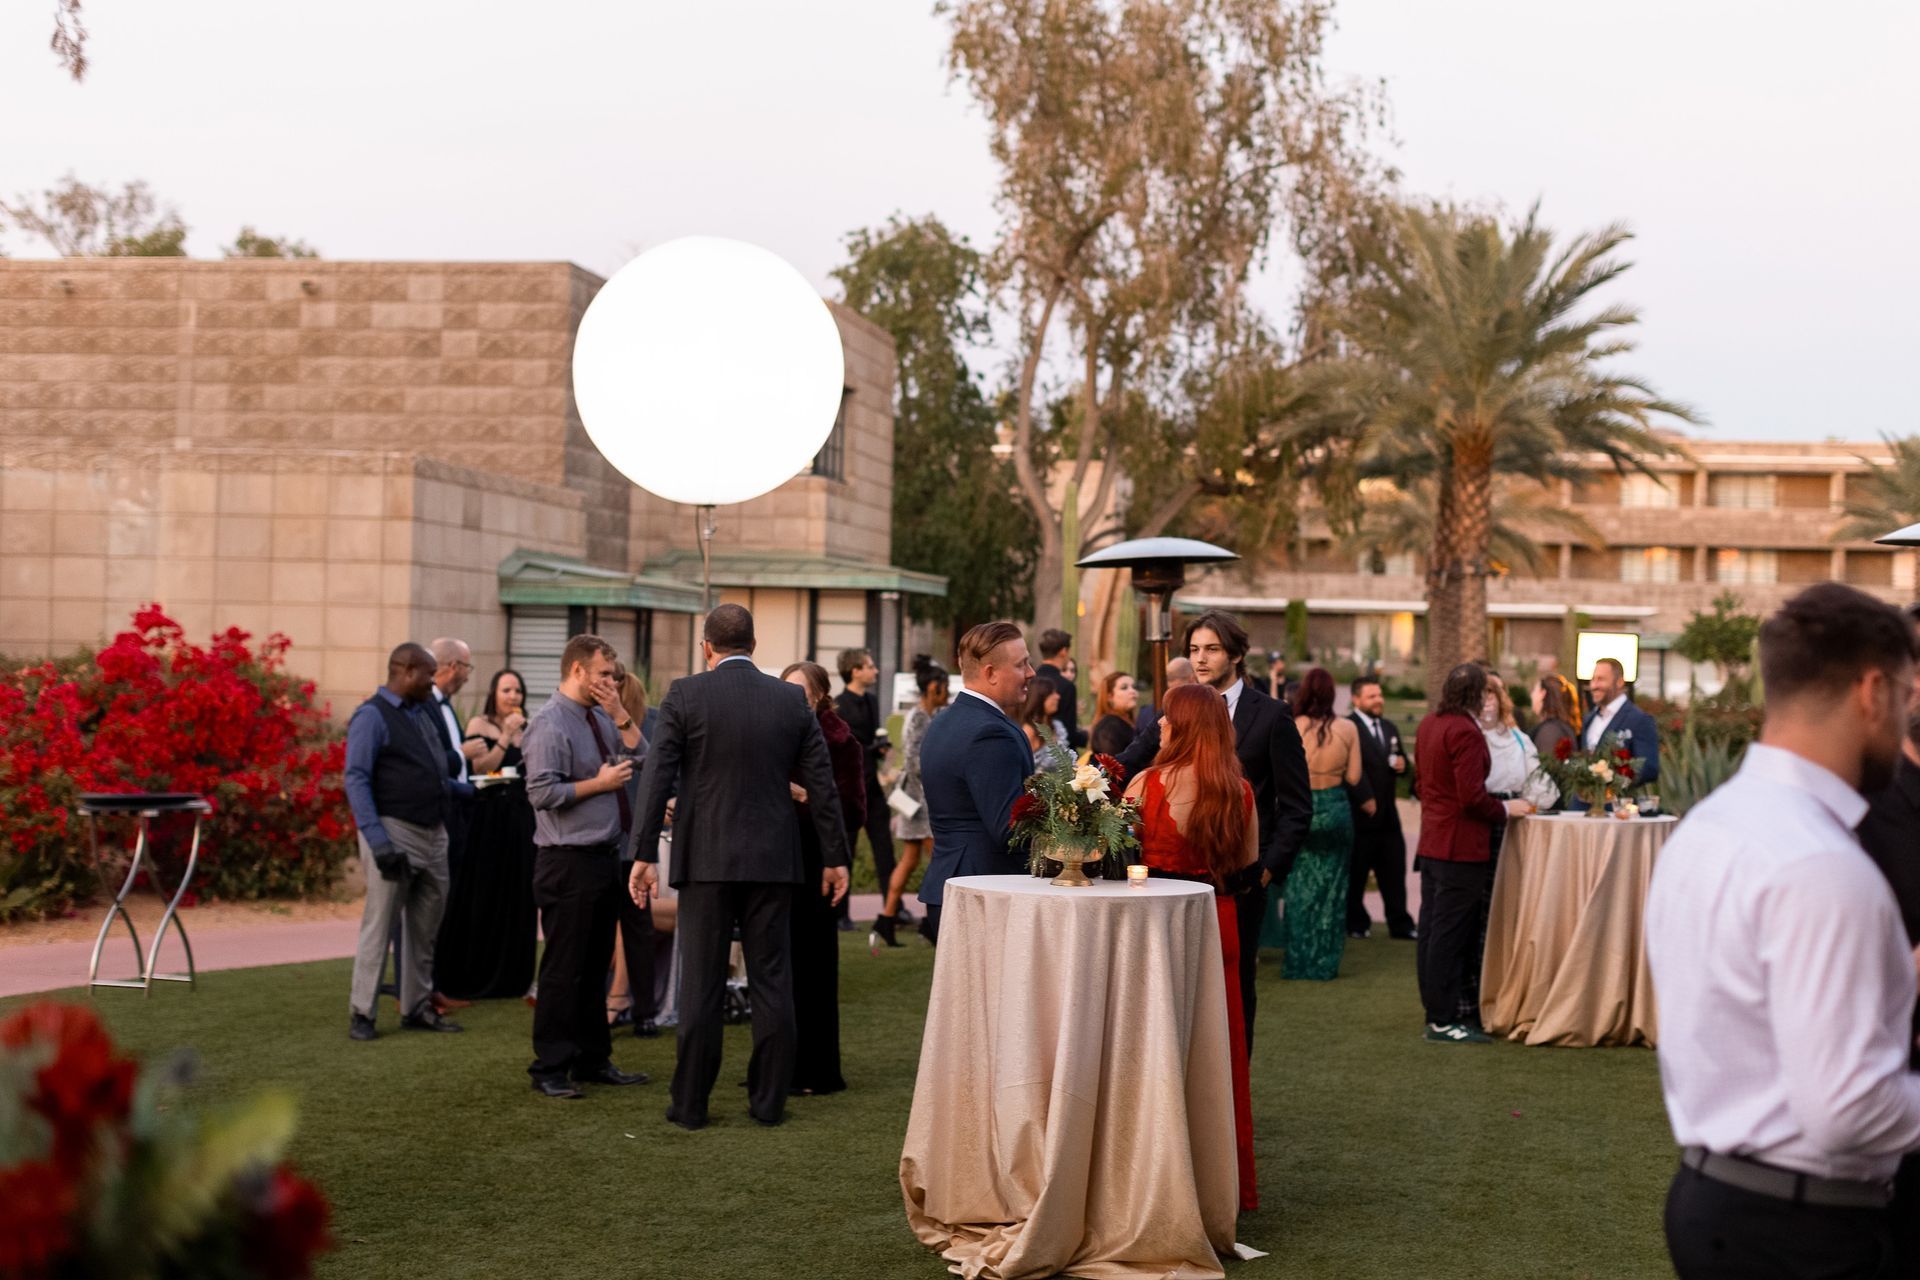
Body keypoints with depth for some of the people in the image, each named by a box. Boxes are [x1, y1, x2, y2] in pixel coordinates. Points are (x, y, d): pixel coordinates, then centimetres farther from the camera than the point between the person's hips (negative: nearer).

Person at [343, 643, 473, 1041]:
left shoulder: (422, 714, 15)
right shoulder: (373, 716, -9)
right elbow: (356, 781, -15)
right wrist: (378, 840, -22)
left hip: (432, 834, 8)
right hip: (395, 832, -8)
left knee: (426, 928, 13)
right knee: (379, 925, -4)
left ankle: (417, 1008, 23)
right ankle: (361, 1013, 5)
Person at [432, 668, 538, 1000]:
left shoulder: (527, 730, 13)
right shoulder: (480, 725, -1)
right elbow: (480, 768, -13)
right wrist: (506, 737, -17)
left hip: (521, 820, 5)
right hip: (488, 820, -5)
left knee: (517, 898, 6)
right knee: (482, 897, -2)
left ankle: (510, 976, 14)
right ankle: (472, 978, 5)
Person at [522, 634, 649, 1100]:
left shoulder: (601, 718, 12)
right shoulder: (550, 723, -14)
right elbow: (542, 792, -21)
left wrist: (620, 713, -3)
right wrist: (599, 783, -15)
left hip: (604, 856, 9)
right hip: (569, 863, -9)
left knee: (596, 965, 16)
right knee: (563, 969, -2)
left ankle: (593, 1061, 26)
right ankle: (550, 1069, 6)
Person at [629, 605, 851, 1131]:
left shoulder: (685, 695, -4)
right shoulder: (792, 699, 3)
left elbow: (657, 777, -8)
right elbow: (820, 782, 5)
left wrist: (645, 855, -5)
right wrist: (835, 856, 12)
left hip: (705, 858, -2)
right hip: (772, 859, 2)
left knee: (701, 984, 3)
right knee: (772, 982, 8)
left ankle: (691, 1103, 7)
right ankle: (770, 1101, 11)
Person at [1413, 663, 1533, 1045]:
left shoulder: (1428, 725, 10)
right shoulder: (1465, 731, -20)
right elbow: (1472, 796, -23)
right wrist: (1506, 809, -9)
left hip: (1432, 839, 10)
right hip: (1461, 847, -10)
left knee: (1433, 931, 13)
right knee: (1451, 934, -4)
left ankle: (1436, 1013, 21)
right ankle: (1443, 1021, 0)